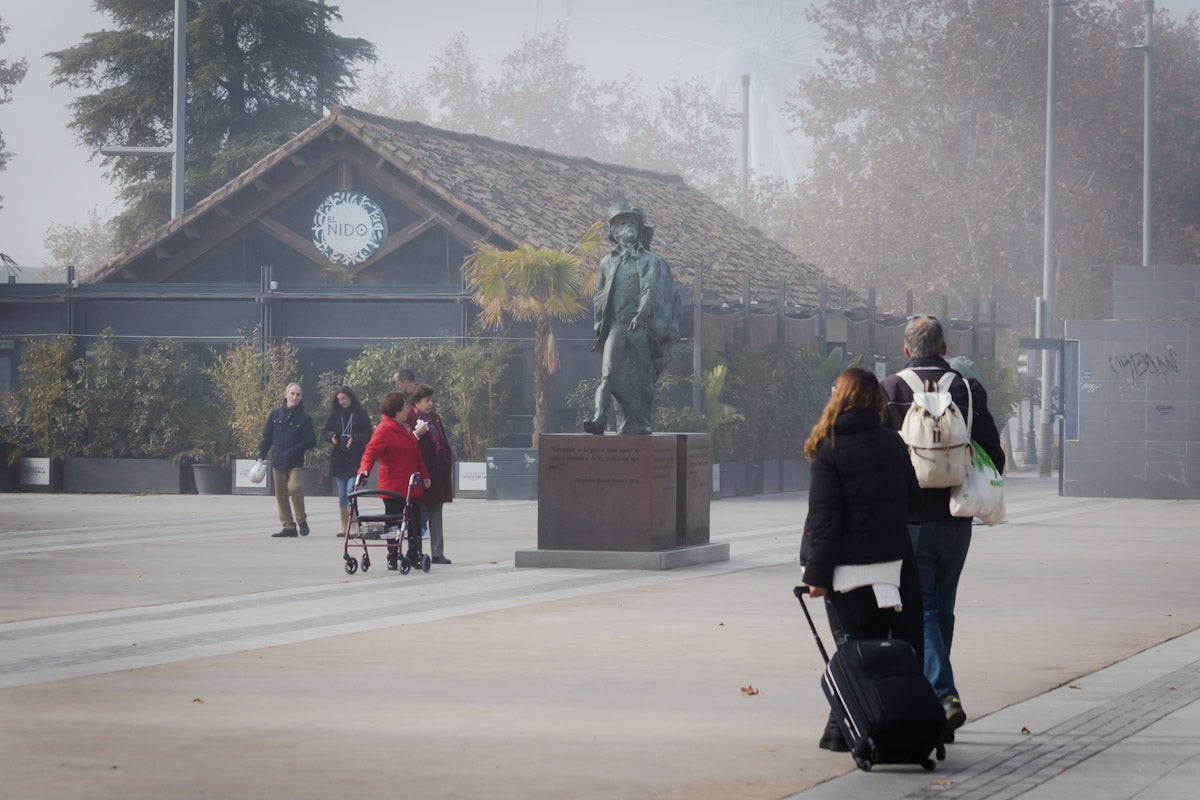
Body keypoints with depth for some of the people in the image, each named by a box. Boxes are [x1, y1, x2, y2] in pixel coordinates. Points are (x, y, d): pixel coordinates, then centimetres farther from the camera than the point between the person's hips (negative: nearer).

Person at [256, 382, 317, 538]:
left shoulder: (304, 418, 0)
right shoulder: (275, 414, 8)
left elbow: (311, 441, -2)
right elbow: (266, 437, 11)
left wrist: (293, 451, -13)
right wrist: (260, 456, 1)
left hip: (295, 462, -3)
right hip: (277, 461, 3)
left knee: (294, 487, -22)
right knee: (281, 495, 3)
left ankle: (301, 519, -1)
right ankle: (288, 526, 11)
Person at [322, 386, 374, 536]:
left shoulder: (360, 414, -2)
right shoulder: (335, 414, 8)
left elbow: (368, 435, -3)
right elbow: (327, 431, 12)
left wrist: (355, 439, -19)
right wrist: (331, 436, -10)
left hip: (355, 459, -4)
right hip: (338, 458, 4)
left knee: (350, 490, -15)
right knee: (342, 494, 9)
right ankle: (344, 525, 15)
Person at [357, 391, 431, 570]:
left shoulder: (405, 428, 16)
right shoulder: (384, 430, -13)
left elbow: (416, 455, 24)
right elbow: (371, 451, -23)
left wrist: (424, 475, 25)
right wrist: (364, 469, -39)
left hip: (411, 487, 8)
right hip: (393, 487, -8)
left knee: (415, 522, 9)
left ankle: (414, 556, 20)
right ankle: (392, 559, 6)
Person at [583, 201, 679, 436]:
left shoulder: (649, 261, 5)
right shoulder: (608, 262, 19)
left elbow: (650, 289, -12)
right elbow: (600, 296, 26)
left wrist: (642, 313, -29)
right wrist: (600, 328, 22)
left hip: (641, 327, -2)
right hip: (616, 327, 2)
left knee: (641, 377, -1)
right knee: (610, 373, -12)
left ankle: (639, 425, 5)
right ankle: (600, 419, -22)